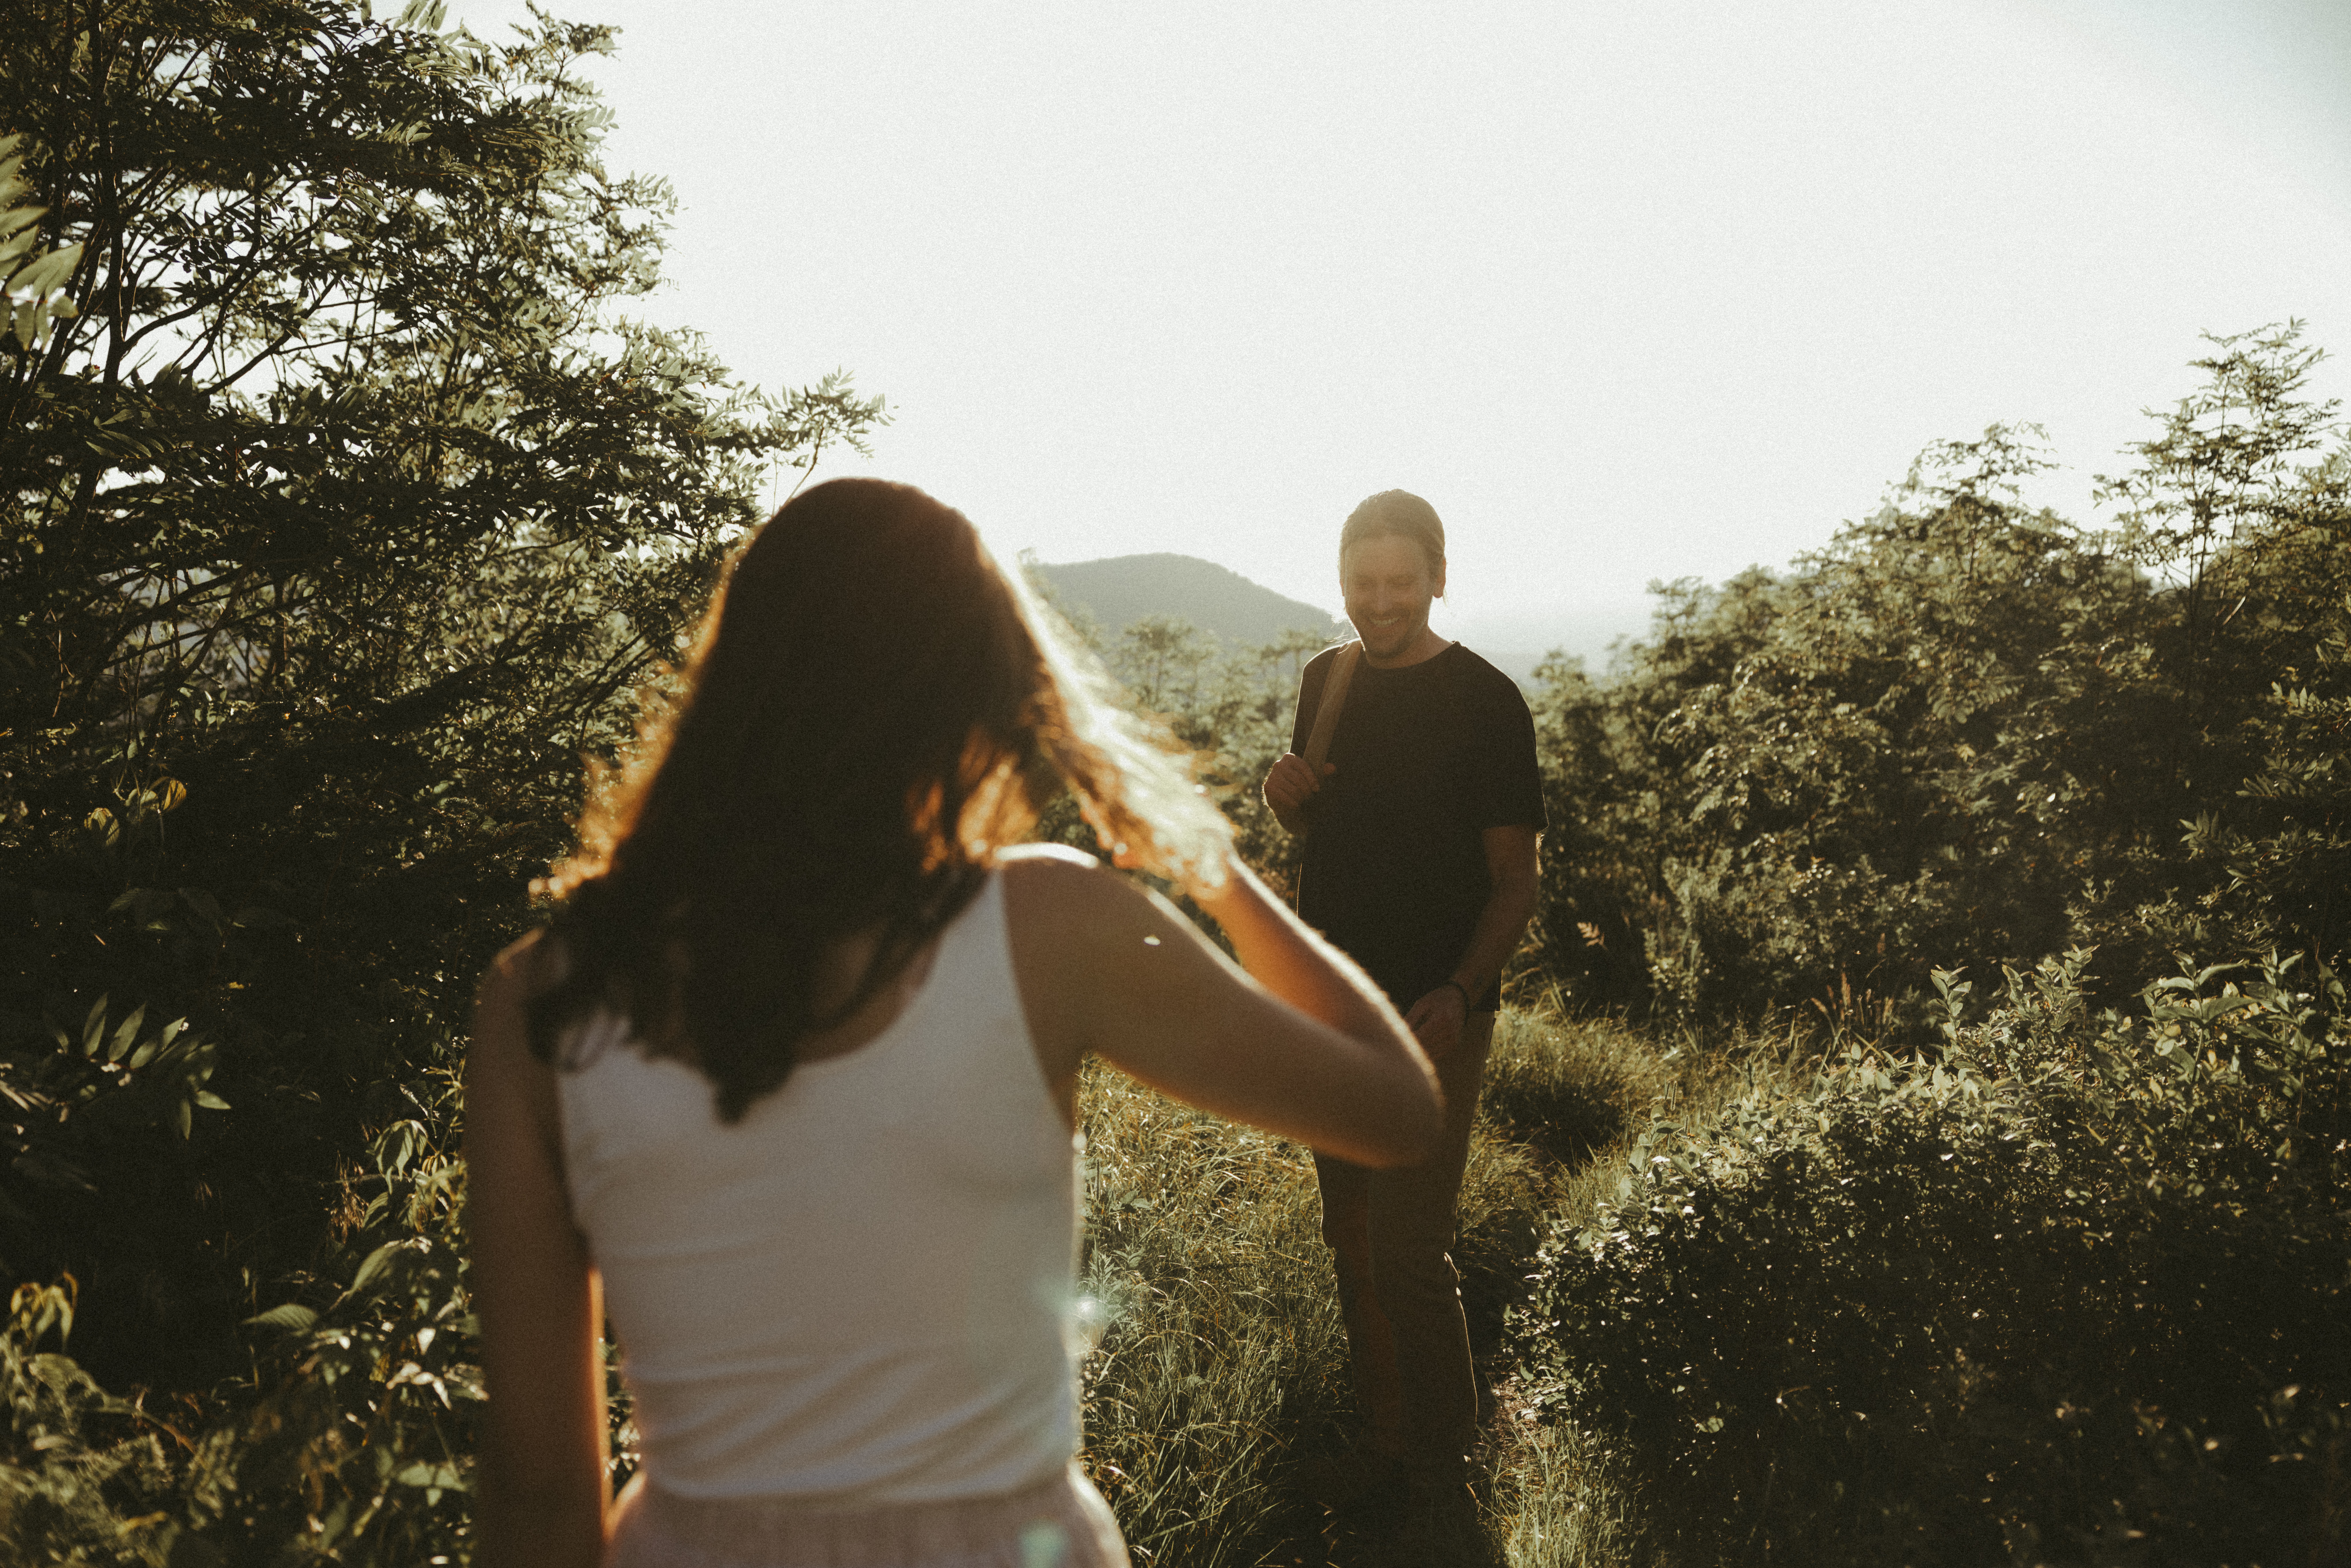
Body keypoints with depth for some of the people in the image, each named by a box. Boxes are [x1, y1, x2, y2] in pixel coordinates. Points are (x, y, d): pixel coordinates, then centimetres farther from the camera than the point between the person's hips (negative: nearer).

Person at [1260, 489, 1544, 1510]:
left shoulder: (1485, 702, -8)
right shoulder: (1325, 682, 9)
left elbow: (1514, 879, -7)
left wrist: (1458, 991, -22)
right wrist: (1287, 800, -2)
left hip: (1430, 1016, -6)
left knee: (1407, 1254, -5)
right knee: (1352, 1242, 14)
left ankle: (1443, 1467, 14)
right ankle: (1383, 1432, 30)